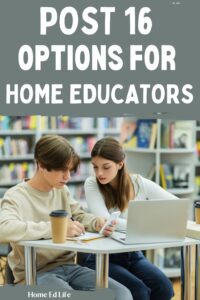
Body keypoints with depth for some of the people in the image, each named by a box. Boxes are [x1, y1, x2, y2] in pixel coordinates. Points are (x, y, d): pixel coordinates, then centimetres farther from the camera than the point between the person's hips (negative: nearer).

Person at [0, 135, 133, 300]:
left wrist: (98, 222, -5)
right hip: (36, 274, -7)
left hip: (68, 267, 7)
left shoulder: (62, 190, 9)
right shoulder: (16, 196, -12)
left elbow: (79, 216, 21)